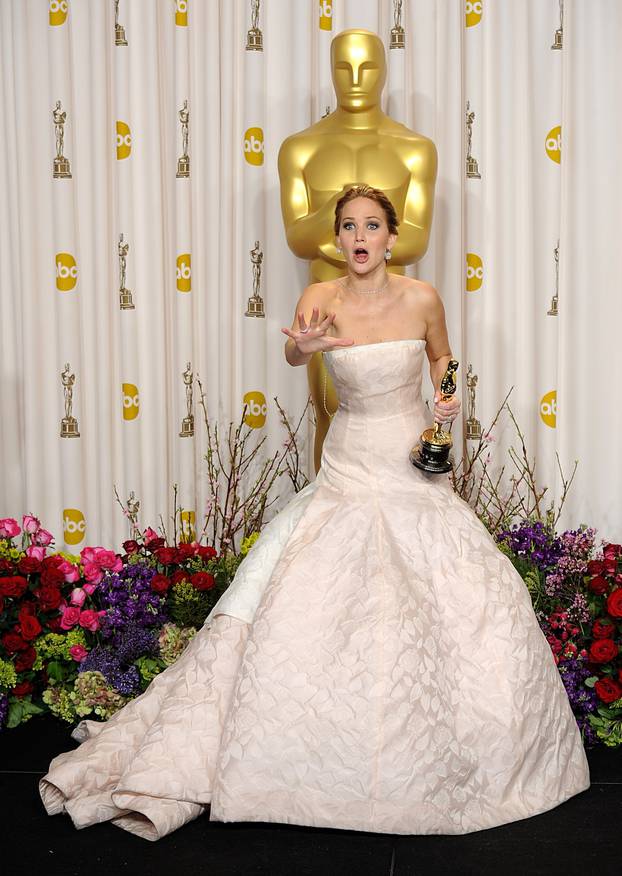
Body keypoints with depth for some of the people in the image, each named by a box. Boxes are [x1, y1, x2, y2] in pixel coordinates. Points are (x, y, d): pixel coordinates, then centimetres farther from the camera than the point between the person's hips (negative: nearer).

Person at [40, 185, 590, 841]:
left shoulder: (421, 298, -4)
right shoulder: (320, 297, -6)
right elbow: (293, 356, -24)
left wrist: (448, 396, -5)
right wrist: (305, 343, -47)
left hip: (413, 464, 1)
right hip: (347, 465, 0)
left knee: (476, 599, -7)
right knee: (297, 596, -8)